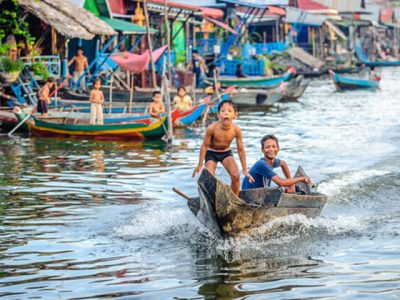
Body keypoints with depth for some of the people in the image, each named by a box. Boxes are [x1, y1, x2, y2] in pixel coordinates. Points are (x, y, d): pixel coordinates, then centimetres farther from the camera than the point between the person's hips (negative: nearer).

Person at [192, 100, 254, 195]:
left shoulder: (236, 130, -23)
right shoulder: (212, 128, -30)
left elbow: (240, 149, -10)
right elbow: (205, 146, -16)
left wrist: (245, 170, -4)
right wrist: (200, 165, -11)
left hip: (226, 152, 2)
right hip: (211, 153, -2)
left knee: (236, 176, -16)